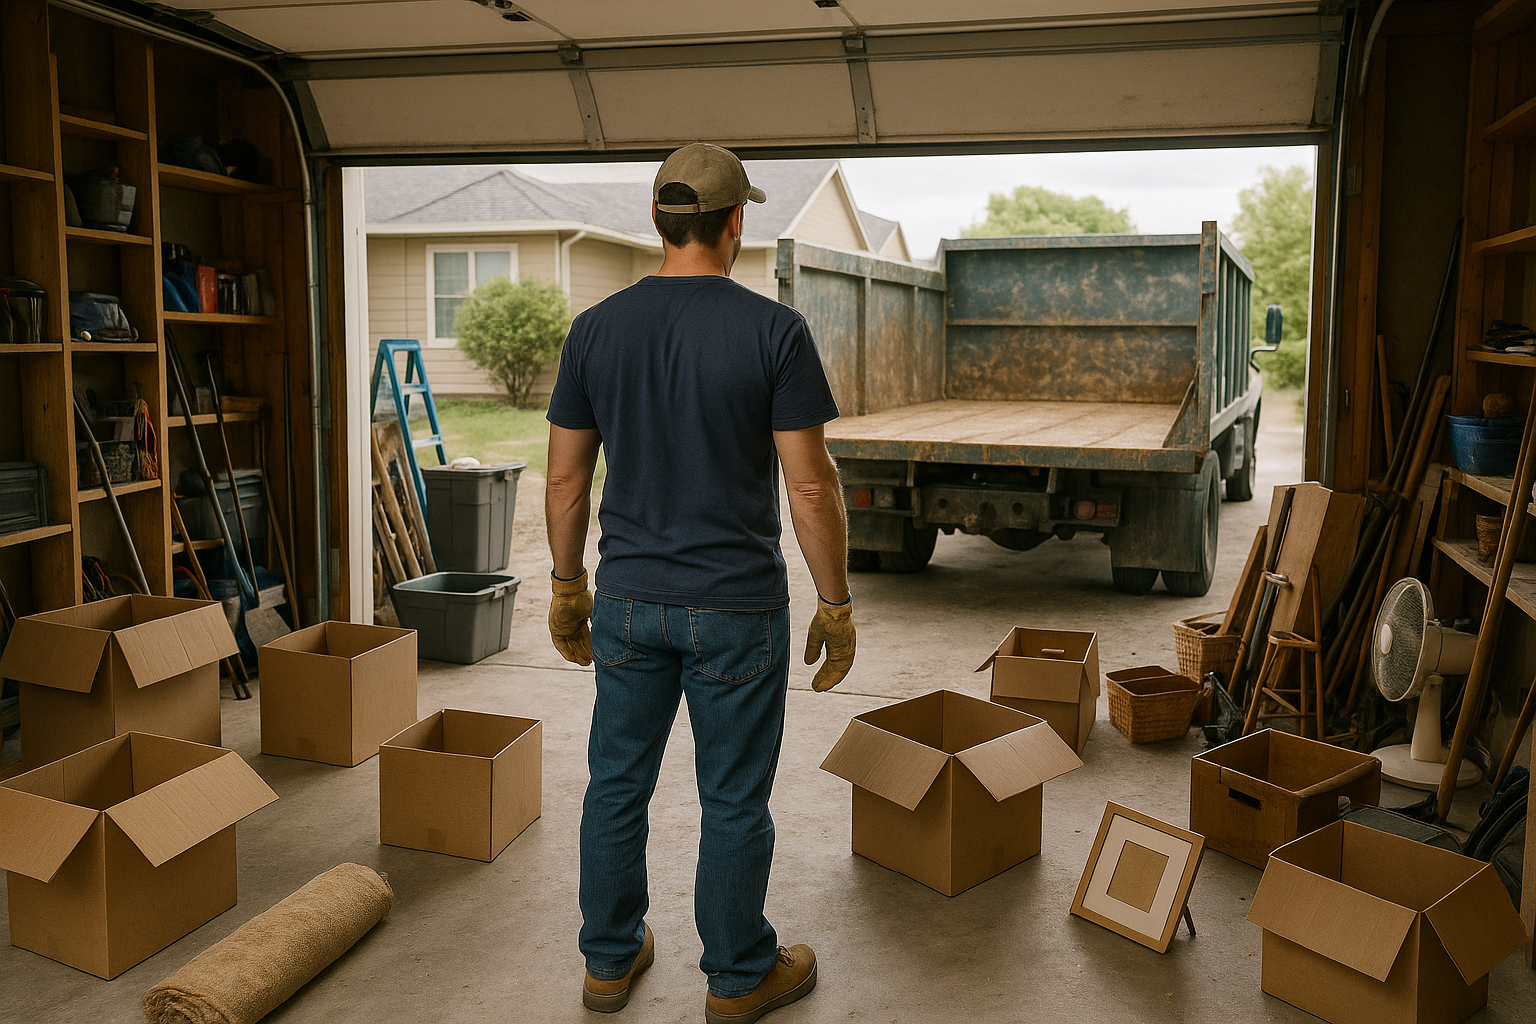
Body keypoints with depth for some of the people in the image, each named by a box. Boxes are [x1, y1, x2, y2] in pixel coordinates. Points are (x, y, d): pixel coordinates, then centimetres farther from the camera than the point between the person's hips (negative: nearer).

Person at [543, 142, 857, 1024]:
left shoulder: (596, 328, 0)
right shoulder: (773, 330, -12)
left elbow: (566, 478, 5)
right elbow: (812, 486, -12)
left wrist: (568, 586, 17)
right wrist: (837, 604, -2)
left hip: (628, 598, 4)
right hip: (736, 605, -4)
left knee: (619, 784, 17)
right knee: (735, 800, 10)